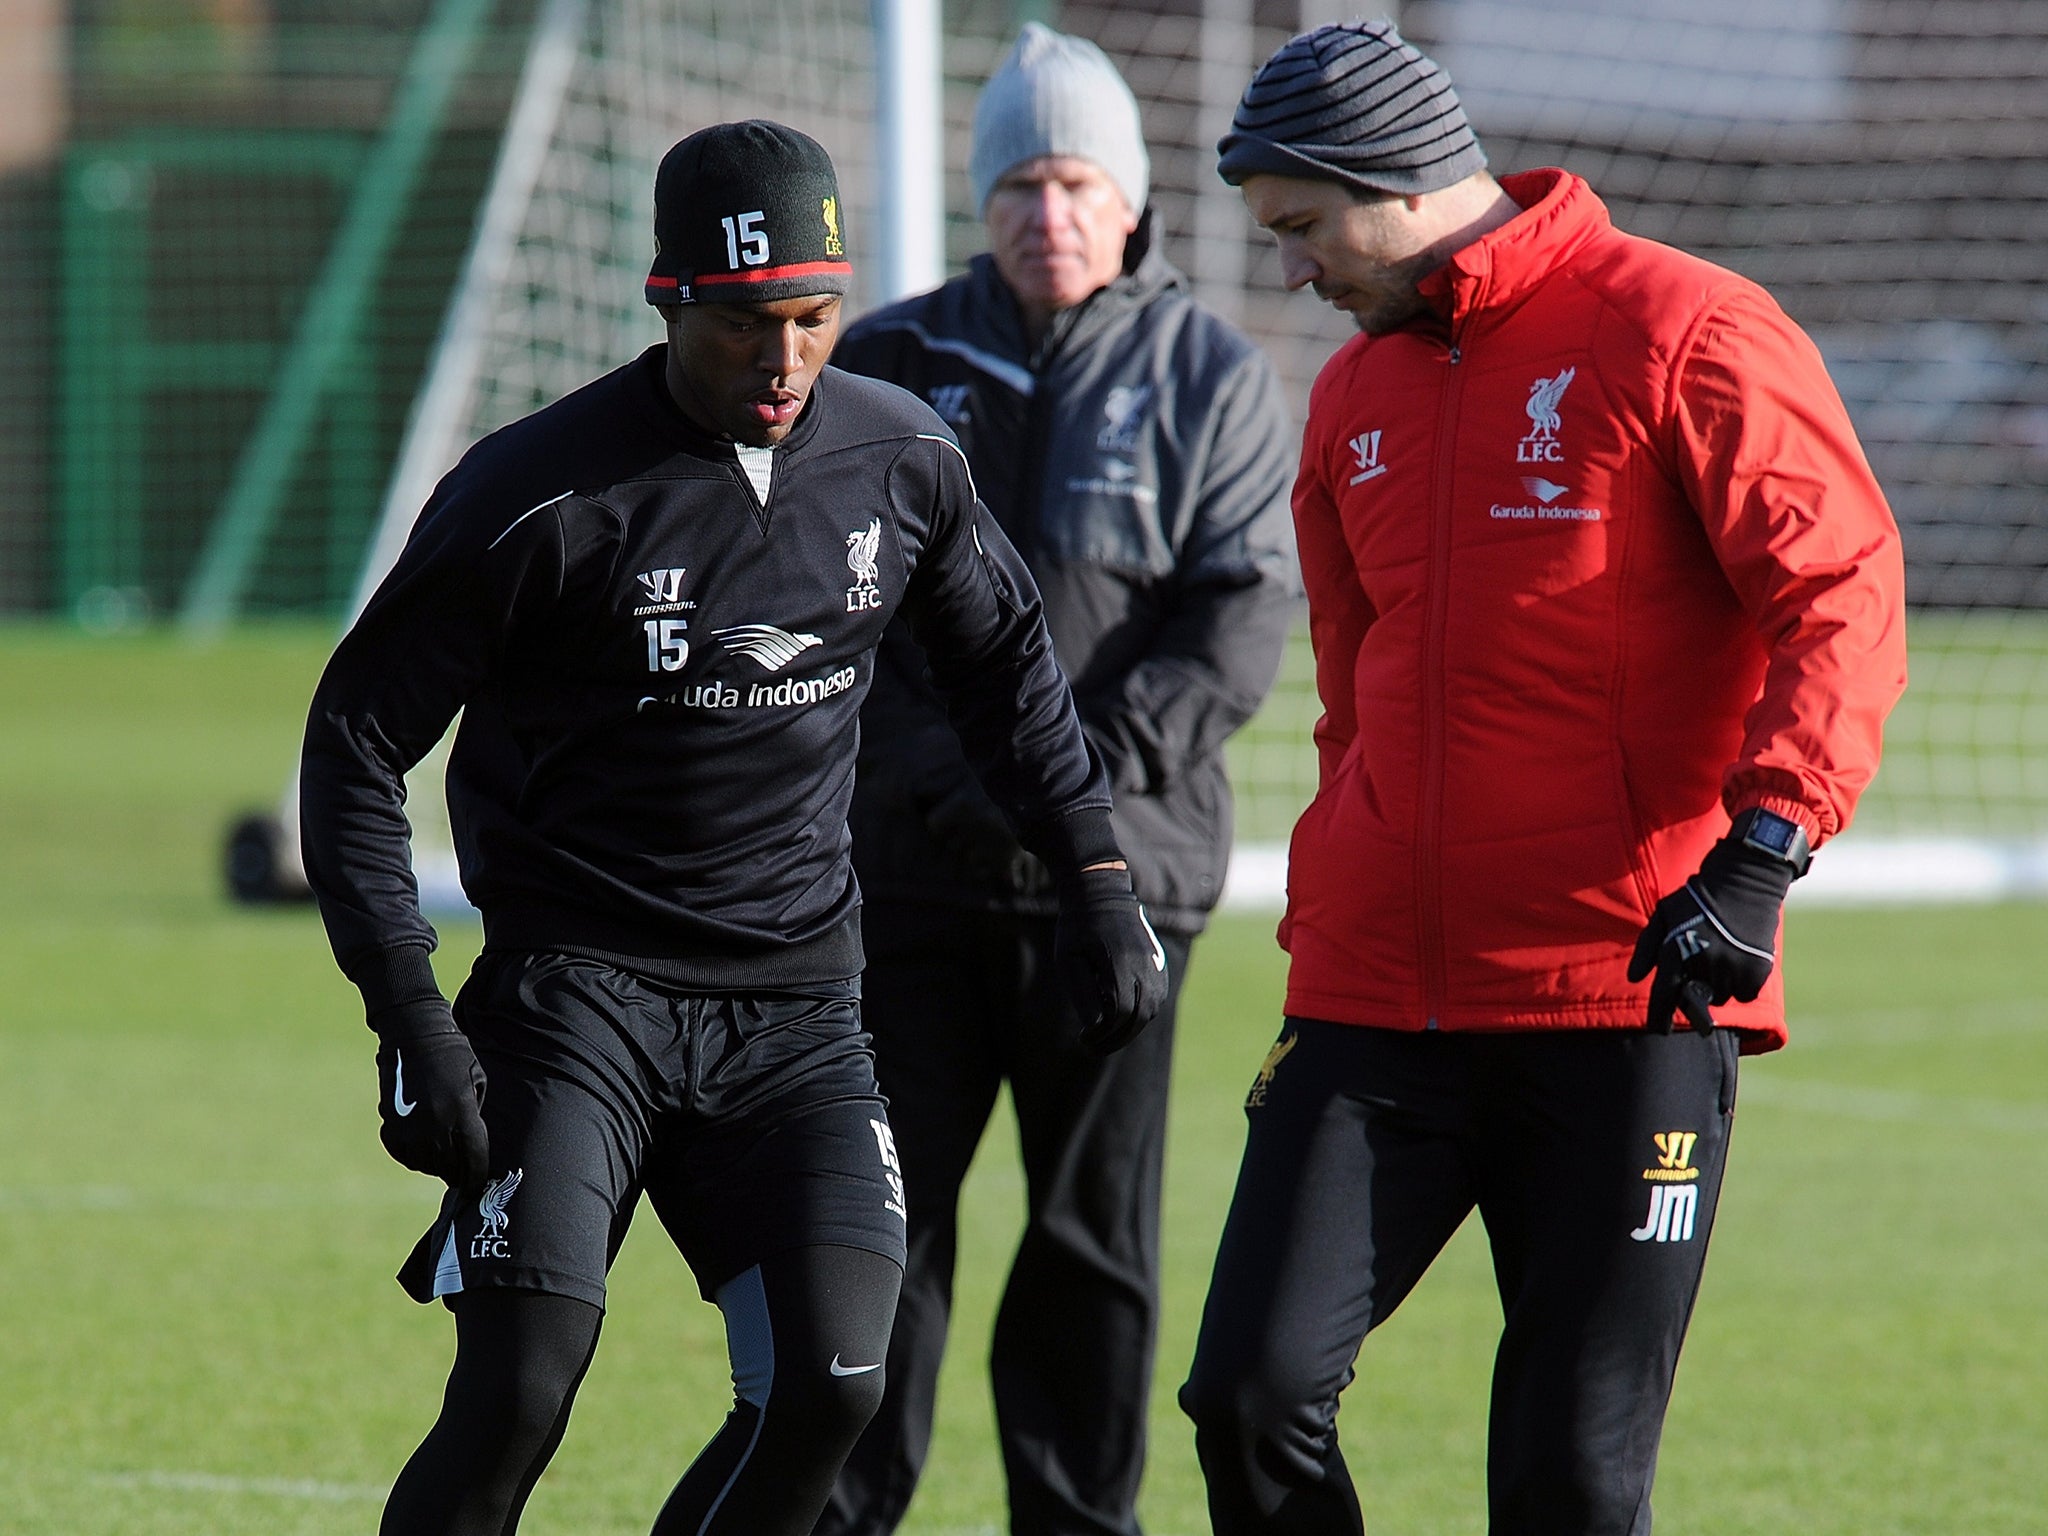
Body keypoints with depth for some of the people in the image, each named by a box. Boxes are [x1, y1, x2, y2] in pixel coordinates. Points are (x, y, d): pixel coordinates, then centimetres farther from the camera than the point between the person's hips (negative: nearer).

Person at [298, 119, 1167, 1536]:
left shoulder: (901, 461, 2)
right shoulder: (538, 497, -13)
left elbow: (1004, 661, 21)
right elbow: (359, 739, -7)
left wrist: (1098, 876, 14)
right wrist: (408, 1013, -14)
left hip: (799, 1008, 4)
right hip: (578, 988, -4)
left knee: (829, 1391, -11)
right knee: (514, 1404, -15)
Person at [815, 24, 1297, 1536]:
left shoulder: (1215, 378, 3)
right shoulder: (891, 365, 8)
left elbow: (1247, 610, -4)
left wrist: (1099, 758, -16)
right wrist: (925, 761, -10)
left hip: (1117, 862, -1)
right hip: (906, 860, 1)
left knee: (1098, 1228, 5)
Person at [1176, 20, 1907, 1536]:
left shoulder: (1682, 331, -4)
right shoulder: (1355, 395, 17)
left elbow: (1844, 594, -11)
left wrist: (1761, 847, -21)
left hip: (1632, 995, -6)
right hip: (1378, 999, 6)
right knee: (1254, 1392, -8)